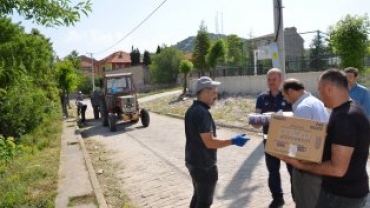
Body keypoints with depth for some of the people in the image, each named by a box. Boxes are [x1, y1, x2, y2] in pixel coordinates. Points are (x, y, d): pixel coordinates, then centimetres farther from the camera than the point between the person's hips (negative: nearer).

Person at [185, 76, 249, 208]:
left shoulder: (192, 109, 8)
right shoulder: (202, 112, -24)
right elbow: (209, 142, -28)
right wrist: (233, 141, -21)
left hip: (193, 160, 10)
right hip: (203, 164, -10)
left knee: (198, 196, 23)